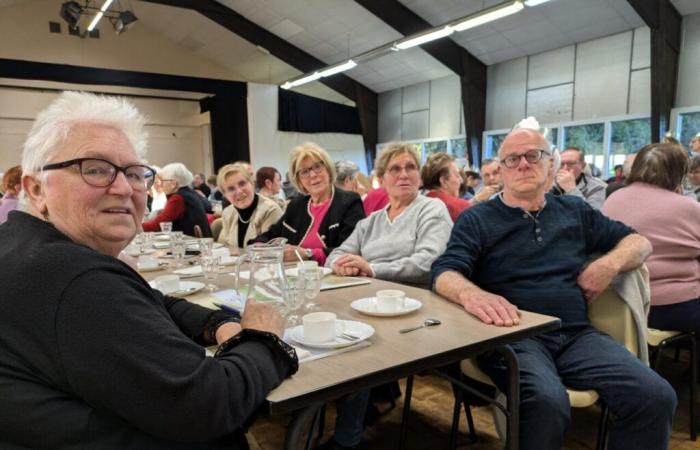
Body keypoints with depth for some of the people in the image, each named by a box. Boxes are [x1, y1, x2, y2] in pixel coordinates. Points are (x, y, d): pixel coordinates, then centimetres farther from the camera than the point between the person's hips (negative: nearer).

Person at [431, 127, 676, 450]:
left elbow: (639, 242, 24)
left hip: (576, 334, 4)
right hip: (513, 335, -4)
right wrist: (470, 294, -32)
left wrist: (610, 263, 1)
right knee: (546, 402, -33)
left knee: (656, 397, -19)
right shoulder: (477, 219, 5)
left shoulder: (574, 211, 19)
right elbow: (445, 274, -8)